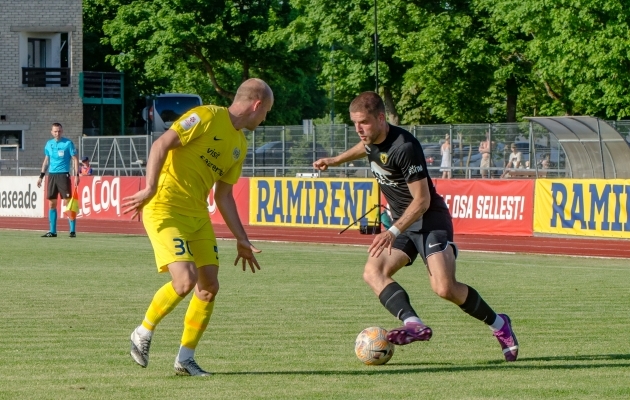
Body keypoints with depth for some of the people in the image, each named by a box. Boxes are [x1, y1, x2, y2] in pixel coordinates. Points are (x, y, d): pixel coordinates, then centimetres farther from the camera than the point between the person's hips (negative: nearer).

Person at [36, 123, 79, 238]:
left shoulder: (68, 143, -3)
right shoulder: (49, 144, 11)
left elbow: (75, 159, -3)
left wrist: (77, 175, -11)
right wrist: (41, 176, 16)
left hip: (63, 175, -5)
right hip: (51, 175, 5)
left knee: (67, 203, -7)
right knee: (52, 204, 6)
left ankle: (72, 230, -4)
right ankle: (52, 231, 10)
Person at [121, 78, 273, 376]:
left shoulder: (240, 145, 16)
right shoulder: (207, 117, -10)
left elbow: (223, 195, 21)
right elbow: (161, 145, -17)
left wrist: (241, 240, 19)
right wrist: (150, 189, -27)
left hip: (198, 215, 9)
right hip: (165, 208, -9)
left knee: (209, 287, 2)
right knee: (185, 280, -20)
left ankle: (185, 358, 13)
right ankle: (144, 333, 2)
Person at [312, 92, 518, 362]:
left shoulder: (404, 147, -25)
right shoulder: (372, 139, 0)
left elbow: (422, 200, -25)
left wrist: (393, 233, -33)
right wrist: (334, 161, 36)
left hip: (430, 221, -9)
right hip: (402, 224, 9)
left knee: (444, 288, -23)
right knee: (372, 272, -14)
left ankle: (498, 325, -1)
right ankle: (413, 324, -31)